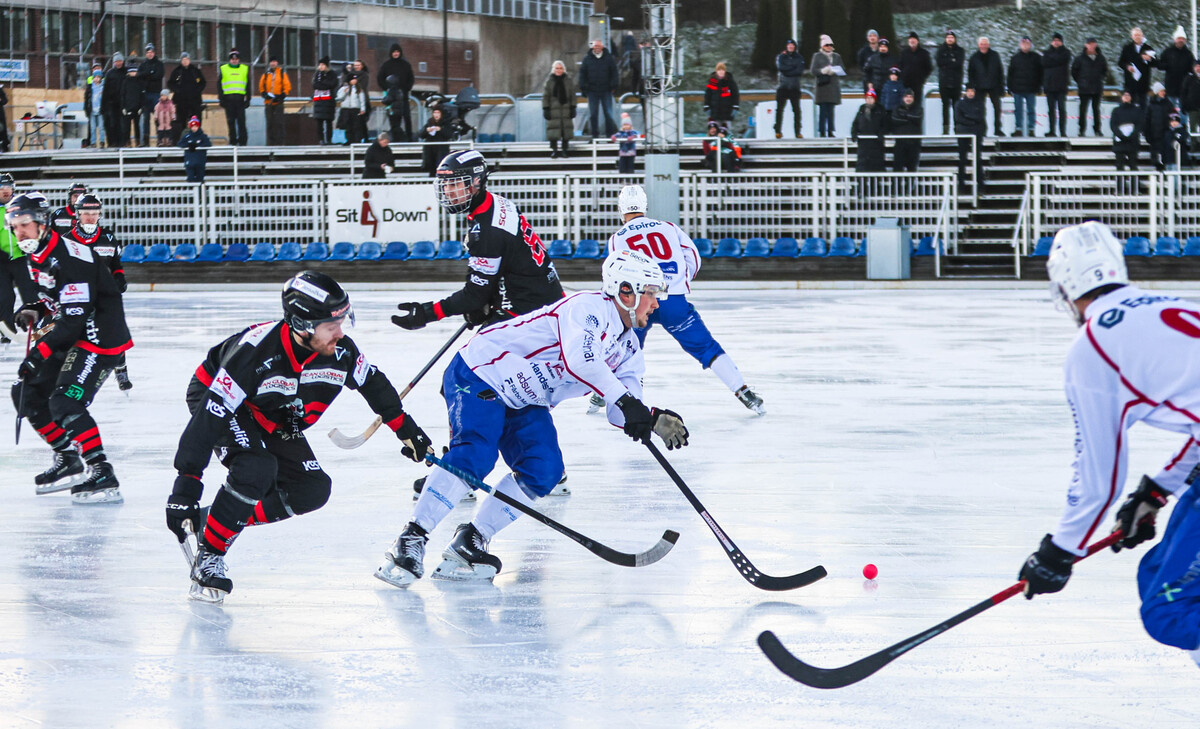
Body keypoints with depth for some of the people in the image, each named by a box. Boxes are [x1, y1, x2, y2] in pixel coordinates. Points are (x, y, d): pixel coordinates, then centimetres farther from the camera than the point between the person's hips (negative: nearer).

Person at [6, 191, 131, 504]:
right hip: (69, 337, 10)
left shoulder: (70, 257, -25)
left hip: (99, 337, -10)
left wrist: (40, 353, -31)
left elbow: (76, 317, -29)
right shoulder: (35, 257, 6)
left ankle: (103, 477, -19)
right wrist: (33, 313, 0)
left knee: (66, 404, -22)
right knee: (27, 394, 9)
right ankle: (69, 461, 19)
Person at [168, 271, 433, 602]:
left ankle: (213, 520, 0)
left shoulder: (339, 351, -21)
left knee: (313, 489, -6)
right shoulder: (256, 352, -40)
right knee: (256, 469, -33)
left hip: (275, 422, 7)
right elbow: (209, 418, -41)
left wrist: (405, 428, 10)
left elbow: (373, 383, 3)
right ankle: (208, 556, -19)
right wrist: (186, 483, -45)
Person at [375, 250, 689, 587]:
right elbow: (578, 358, -40)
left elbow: (624, 412, 2)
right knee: (476, 455, -28)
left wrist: (655, 421, -19)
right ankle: (411, 539, -25)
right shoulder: (590, 307, -22)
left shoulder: (627, 348, 7)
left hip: (524, 402, 9)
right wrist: (624, 400, -41)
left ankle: (470, 541, -4)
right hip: (480, 372, -9)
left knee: (544, 470, -11)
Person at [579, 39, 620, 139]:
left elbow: (614, 72, 6)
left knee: (608, 113, -1)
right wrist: (583, 87, 1)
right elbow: (582, 73, 8)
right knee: (593, 114, 3)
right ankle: (595, 135, 10)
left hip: (606, 90, -1)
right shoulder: (587, 58, 4)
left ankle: (610, 134, 7)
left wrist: (613, 85, -1)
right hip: (592, 91, 1)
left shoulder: (609, 58, 2)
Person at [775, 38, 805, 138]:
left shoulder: (799, 58, 10)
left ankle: (797, 132, 0)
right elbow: (780, 67, -9)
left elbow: (800, 70, -5)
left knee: (796, 110, -3)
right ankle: (778, 131, -6)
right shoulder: (780, 57, 9)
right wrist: (793, 67, -7)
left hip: (794, 88, 1)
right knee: (779, 109, -8)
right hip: (783, 87, -1)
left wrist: (787, 72, -10)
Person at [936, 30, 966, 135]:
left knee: (956, 105, -4)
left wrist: (946, 63, -7)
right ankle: (945, 127, 1)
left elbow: (959, 63, -6)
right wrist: (952, 61, -7)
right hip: (944, 82, 0)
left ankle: (957, 127, -2)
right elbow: (939, 62, -5)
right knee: (945, 105, -1)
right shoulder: (941, 49, 10)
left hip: (956, 82, 0)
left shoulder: (960, 50, 9)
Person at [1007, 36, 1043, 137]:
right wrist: (1010, 87, 5)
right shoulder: (1015, 58, 6)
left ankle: (1032, 129, 7)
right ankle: (1018, 129, 10)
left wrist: (1038, 86, 1)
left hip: (1031, 90, -1)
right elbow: (1010, 73, 10)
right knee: (1018, 110, 4)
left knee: (1031, 110, 2)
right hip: (1018, 89, 1)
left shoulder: (1036, 57, 3)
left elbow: (1041, 72, 7)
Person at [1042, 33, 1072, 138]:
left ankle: (1062, 131, -5)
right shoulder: (1047, 52, 14)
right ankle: (1052, 130, 7)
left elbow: (1061, 59, -13)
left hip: (1061, 85, -3)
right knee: (1051, 109, 4)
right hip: (1049, 85, 3)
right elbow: (1044, 63, -2)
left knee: (1062, 109, -5)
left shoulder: (1065, 52, 6)